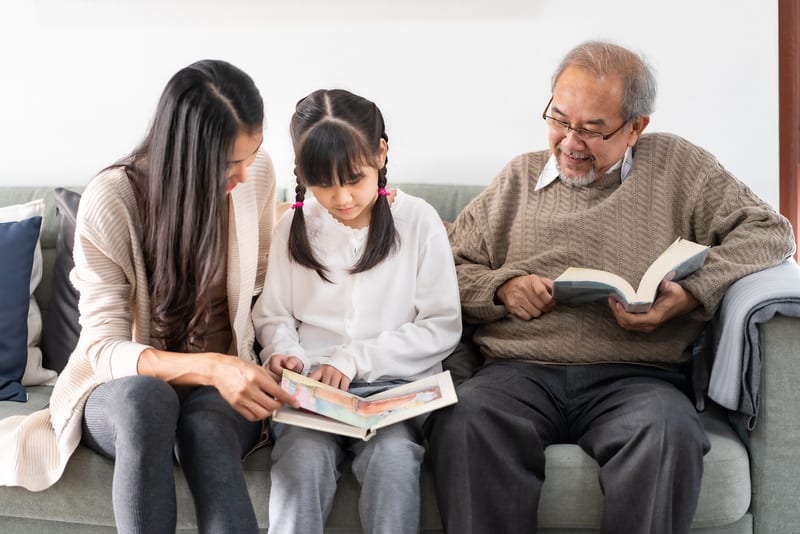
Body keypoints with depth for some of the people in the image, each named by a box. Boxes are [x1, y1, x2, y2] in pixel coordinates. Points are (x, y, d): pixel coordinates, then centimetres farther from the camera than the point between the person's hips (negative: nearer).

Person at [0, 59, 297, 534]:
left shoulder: (256, 172, -8)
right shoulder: (110, 200, -19)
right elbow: (105, 350, -21)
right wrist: (207, 368, -38)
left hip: (220, 389, 2)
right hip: (121, 391, -2)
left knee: (205, 426, -35)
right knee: (146, 396, -39)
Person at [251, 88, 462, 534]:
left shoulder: (418, 220, -1)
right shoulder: (296, 226, 7)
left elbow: (442, 327, -2)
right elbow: (274, 314, 16)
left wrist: (354, 360, -9)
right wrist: (283, 352, -8)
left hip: (395, 384, -1)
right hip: (311, 384, 2)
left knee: (394, 455, -32)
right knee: (304, 457, -29)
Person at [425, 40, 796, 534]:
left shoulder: (676, 165, 15)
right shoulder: (519, 178, 22)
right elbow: (454, 266, 22)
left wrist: (691, 293, -7)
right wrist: (501, 287, -1)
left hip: (635, 376, -1)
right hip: (520, 373, 2)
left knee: (668, 431, -38)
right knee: (462, 421, -33)